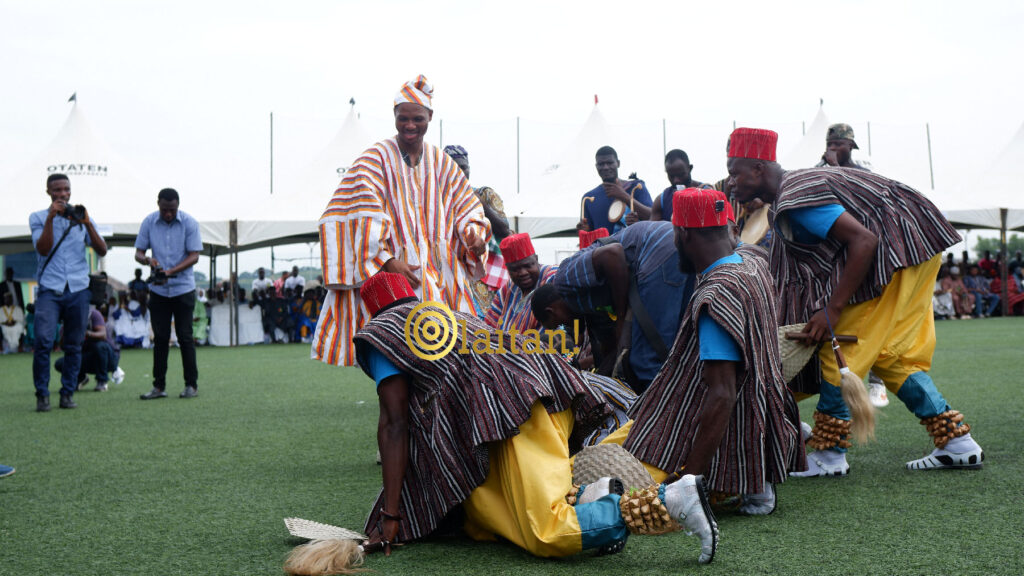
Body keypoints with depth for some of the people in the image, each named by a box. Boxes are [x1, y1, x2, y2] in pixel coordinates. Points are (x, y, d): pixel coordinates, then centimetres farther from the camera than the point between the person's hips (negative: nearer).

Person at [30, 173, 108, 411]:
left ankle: (68, 393, 11)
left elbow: (102, 251, 4)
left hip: (78, 289, 2)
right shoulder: (38, 218, 8)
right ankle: (42, 395, -4)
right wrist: (51, 218, -11)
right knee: (43, 340, -15)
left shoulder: (82, 217, 13)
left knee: (74, 345, 2)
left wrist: (87, 223, -7)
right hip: (49, 289, -2)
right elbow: (43, 249, -7)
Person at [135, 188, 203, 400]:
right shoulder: (149, 222, 0)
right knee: (160, 338, 4)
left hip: (183, 288, -2)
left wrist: (171, 271, -23)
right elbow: (138, 253, 3)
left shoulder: (189, 223, -7)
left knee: (185, 336, -1)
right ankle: (159, 386, 9)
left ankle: (192, 384, 7)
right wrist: (148, 260, -22)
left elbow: (194, 256, -10)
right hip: (158, 290, 2)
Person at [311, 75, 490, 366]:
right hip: (395, 270, -5)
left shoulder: (441, 162, 14)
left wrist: (474, 234, -5)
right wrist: (388, 261, -21)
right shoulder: (376, 159, -1)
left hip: (442, 275, 5)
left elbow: (465, 204, 17)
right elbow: (365, 219, -10)